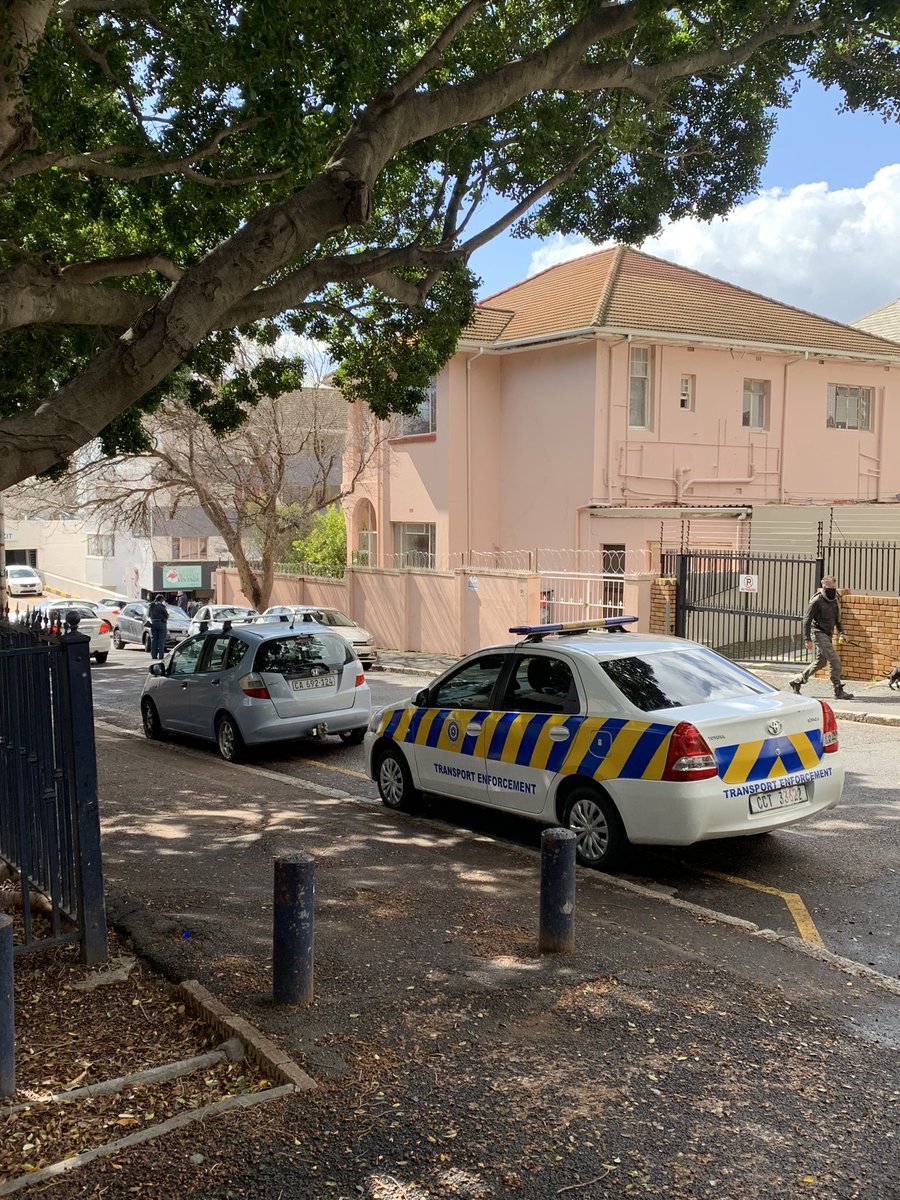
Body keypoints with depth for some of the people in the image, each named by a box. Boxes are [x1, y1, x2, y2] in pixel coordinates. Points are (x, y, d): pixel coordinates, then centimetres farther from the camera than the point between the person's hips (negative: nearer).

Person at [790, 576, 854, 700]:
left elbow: (837, 620, 23)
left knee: (821, 662, 14)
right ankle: (838, 691, -8)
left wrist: (841, 633, 7)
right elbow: (807, 620, -12)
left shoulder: (835, 601, 10)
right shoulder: (817, 601, -12)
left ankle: (797, 681, 26)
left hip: (828, 635, 9)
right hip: (819, 633, -9)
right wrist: (807, 639, -16)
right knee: (834, 659, -14)